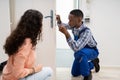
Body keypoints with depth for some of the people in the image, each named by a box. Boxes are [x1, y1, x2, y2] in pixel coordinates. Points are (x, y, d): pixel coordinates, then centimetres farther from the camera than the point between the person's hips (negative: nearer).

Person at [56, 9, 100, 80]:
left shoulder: (86, 32, -39)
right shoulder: (74, 26, -17)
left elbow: (76, 48, -47)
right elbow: (64, 26, 4)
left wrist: (66, 33, -56)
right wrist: (59, 21, -19)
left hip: (91, 51, -7)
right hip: (81, 52, 7)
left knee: (80, 53, -42)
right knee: (74, 73, 13)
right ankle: (93, 62, 30)